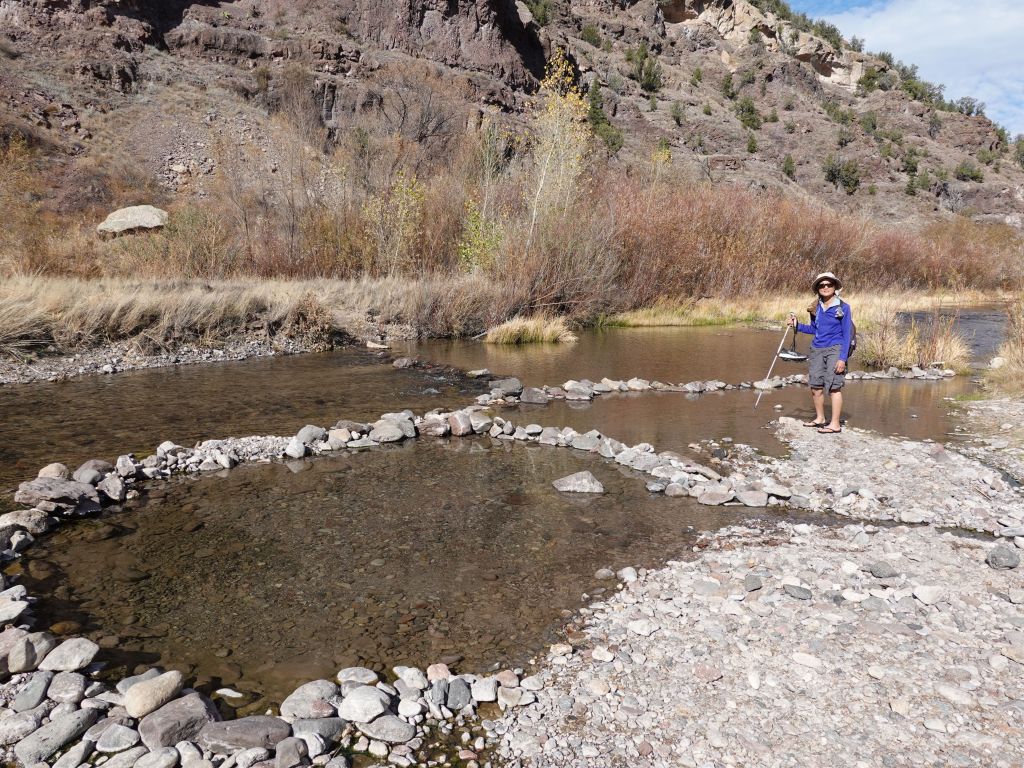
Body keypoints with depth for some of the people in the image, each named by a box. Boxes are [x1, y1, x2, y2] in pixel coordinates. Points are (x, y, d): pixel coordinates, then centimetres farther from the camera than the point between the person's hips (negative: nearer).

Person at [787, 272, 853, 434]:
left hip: (835, 349, -6)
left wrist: (842, 358, -14)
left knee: (834, 387, -7)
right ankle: (820, 419, 25)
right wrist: (797, 326, 4)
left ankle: (835, 424, -1)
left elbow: (847, 334, -7)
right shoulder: (816, 308, 8)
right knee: (815, 387, 9)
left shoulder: (843, 308, -6)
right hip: (817, 350, 6)